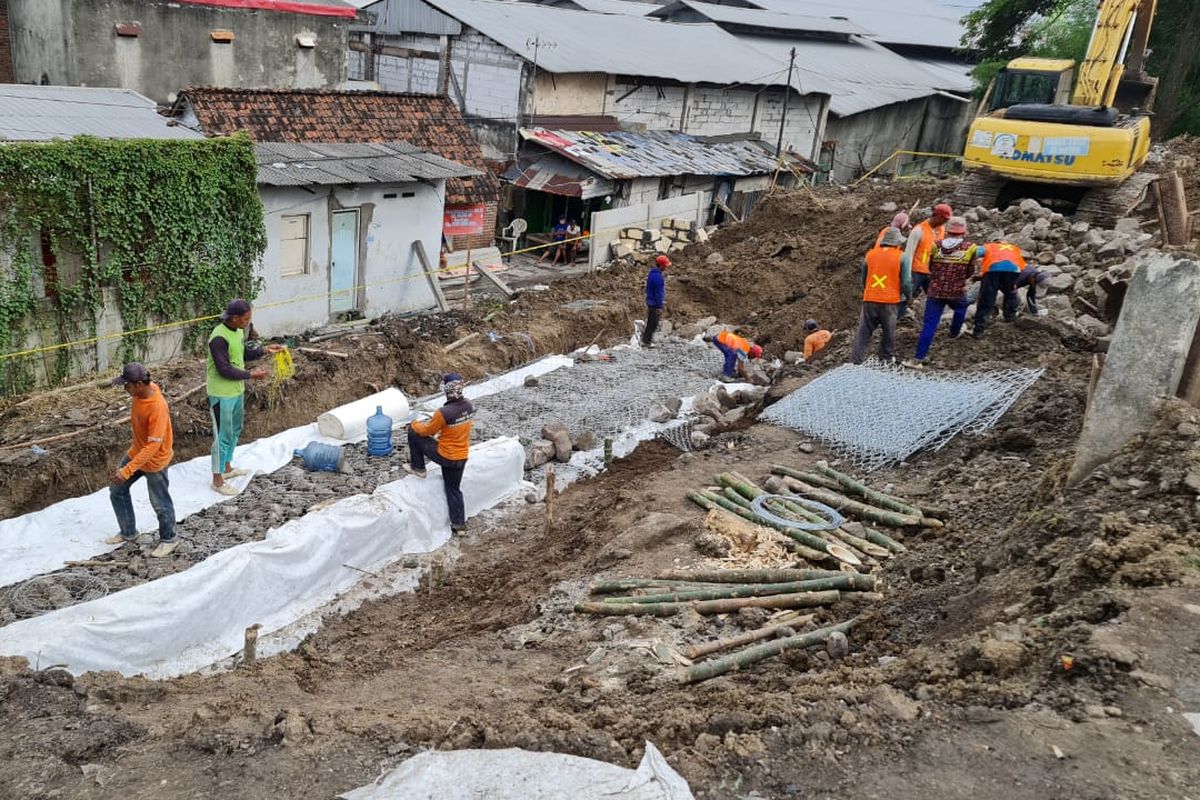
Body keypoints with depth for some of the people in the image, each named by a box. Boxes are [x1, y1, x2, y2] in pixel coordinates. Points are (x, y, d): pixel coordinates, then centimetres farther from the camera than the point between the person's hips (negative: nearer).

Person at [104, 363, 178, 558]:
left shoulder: (157, 408, -36)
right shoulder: (144, 389, -12)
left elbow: (153, 446, -34)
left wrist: (127, 470, -35)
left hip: (155, 460, -8)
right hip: (136, 451, 8)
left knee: (160, 504, 9)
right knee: (117, 490, 17)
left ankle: (168, 539, 32)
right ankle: (128, 532, 35)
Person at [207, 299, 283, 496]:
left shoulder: (238, 331, 3)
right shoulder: (219, 338, -26)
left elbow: (244, 354, 17)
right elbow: (224, 370, -27)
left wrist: (264, 350, 3)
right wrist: (251, 375, -20)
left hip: (237, 391, 9)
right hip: (222, 395, -9)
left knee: (235, 430, 22)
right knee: (223, 436, 0)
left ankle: (227, 468, 39)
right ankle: (217, 480, 11)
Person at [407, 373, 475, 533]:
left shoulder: (444, 412, -28)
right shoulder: (469, 405, -7)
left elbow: (427, 431, -11)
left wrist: (414, 424, 9)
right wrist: (435, 421, 16)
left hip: (444, 456, -6)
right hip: (462, 457, 6)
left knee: (414, 432, 10)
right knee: (454, 489, 25)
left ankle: (418, 468, 24)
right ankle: (459, 523, 29)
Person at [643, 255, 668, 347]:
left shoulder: (653, 273, 7)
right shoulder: (657, 276, -24)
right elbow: (658, 293, -22)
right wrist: (659, 307, -18)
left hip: (650, 301, 10)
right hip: (655, 304, -10)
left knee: (651, 322, 20)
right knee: (652, 323, 0)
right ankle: (646, 341, 7)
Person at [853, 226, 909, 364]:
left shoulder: (870, 254, 5)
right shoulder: (901, 257, -5)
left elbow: (863, 278, 15)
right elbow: (906, 281, -4)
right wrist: (908, 295, 15)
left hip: (870, 300, 2)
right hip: (890, 301, -2)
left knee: (864, 330, 6)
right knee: (889, 330, 13)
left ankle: (856, 359, 0)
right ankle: (887, 357, 24)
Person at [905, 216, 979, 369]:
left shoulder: (936, 246, -3)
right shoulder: (969, 248, -6)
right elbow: (970, 272, 3)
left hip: (935, 292, 0)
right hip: (957, 293, 0)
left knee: (929, 325, -1)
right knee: (960, 309, 34)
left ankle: (918, 359, -6)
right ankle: (954, 333, 56)